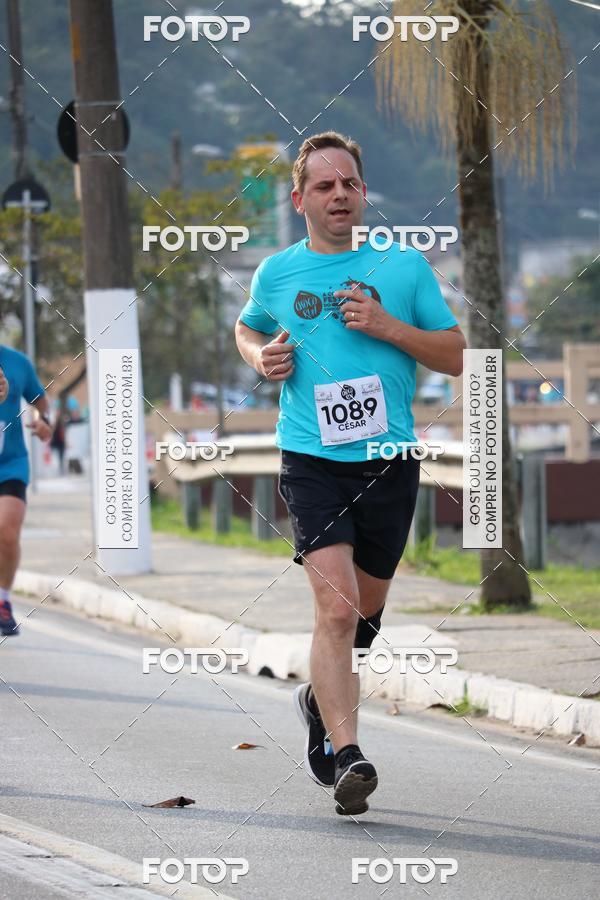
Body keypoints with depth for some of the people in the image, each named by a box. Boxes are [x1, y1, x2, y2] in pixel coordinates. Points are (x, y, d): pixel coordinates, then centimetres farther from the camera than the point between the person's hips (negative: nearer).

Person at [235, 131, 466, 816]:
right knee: (336, 605, -18)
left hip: (390, 459, 2)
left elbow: (456, 356, 6)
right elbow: (247, 329, 27)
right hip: (311, 460, -2)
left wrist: (388, 327, -10)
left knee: (365, 608, 14)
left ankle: (321, 699, 43)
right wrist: (262, 359, 5)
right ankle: (345, 754, -21)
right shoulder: (276, 272, 6)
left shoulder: (404, 265, 4)